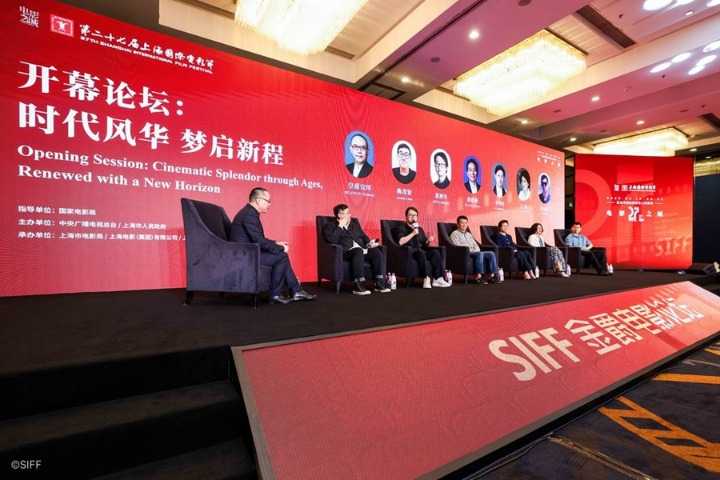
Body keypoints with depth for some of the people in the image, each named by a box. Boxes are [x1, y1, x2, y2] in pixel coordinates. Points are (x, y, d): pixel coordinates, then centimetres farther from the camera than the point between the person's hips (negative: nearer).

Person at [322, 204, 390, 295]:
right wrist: (340, 226, -7)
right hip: (345, 251, -6)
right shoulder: (330, 226, 7)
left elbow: (363, 235, 25)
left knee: (378, 253, -20)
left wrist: (369, 242, 5)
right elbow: (332, 240, -12)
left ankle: (380, 284, -19)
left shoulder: (355, 222, 25)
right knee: (359, 252, -38)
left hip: (361, 248, 6)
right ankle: (359, 286, -37)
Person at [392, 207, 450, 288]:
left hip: (421, 252, 6)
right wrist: (413, 234, -11)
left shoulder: (420, 229, 25)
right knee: (421, 253, -37)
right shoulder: (400, 228, 6)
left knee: (435, 252, -22)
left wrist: (428, 241, -1)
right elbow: (400, 242, -13)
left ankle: (437, 278, -29)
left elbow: (424, 245, 21)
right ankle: (426, 279, -41)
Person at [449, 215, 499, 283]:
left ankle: (493, 274, -23)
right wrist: (470, 249, -13)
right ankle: (478, 276, -38)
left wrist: (476, 249, -1)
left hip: (475, 252, 8)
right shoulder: (454, 234, 5)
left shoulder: (469, 234, 29)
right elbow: (457, 246, -9)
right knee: (480, 254, -36)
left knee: (491, 254, -15)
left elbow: (475, 245, 23)